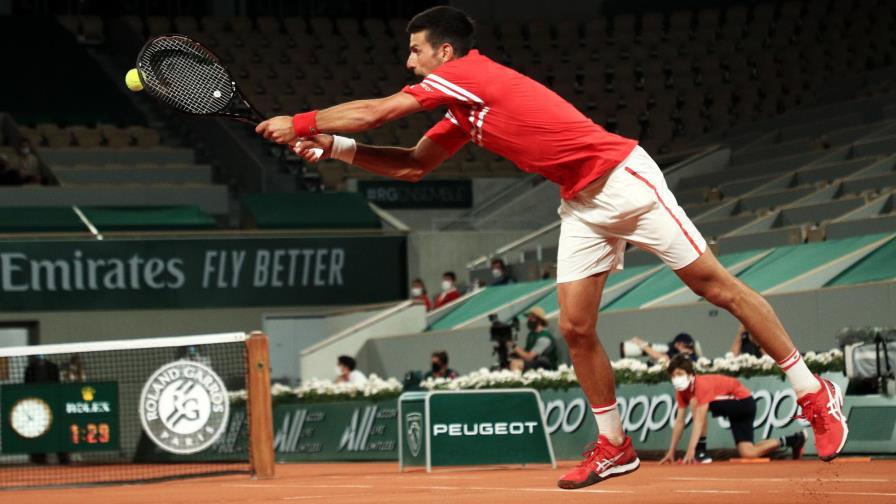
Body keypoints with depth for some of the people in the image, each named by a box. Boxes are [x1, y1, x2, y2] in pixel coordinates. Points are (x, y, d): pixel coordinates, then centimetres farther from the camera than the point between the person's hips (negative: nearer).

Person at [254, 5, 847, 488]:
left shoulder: (465, 73, -13)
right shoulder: (461, 115, 14)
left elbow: (374, 112, -10)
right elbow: (413, 165, 24)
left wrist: (300, 123, 0)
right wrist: (333, 147, 14)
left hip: (623, 178, -9)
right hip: (582, 205, 9)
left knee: (713, 283, -6)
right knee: (576, 327, 1)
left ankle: (814, 393, -1)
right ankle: (614, 446, 14)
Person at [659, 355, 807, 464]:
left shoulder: (702, 385, -28)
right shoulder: (682, 391, -3)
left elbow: (699, 420, -35)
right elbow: (679, 422, 1)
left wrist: (691, 449, -41)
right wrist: (671, 451, -4)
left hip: (743, 401, -9)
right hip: (733, 407, 9)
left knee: (696, 403, -26)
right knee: (748, 453, -3)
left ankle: (700, 452, -17)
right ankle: (793, 440, 18)